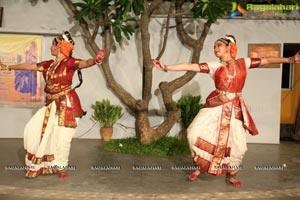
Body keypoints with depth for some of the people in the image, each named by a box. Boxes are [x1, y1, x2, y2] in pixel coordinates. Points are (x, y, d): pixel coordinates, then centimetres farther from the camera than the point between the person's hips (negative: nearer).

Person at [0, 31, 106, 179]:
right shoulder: (48, 64, 9)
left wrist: (95, 60, -52)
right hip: (52, 104, 8)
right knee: (34, 129, 8)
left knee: (62, 136, -3)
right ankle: (38, 165, 21)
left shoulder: (69, 62, -11)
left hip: (66, 104, -7)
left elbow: (84, 63, -30)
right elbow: (28, 66, 19)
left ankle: (62, 168, 18)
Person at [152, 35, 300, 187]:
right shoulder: (214, 66, 3)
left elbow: (266, 60, 8)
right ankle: (199, 167, 11)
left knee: (237, 144, 0)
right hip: (215, 105, 0)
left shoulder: (243, 62, 7)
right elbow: (191, 66, -7)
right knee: (195, 132, -11)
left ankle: (230, 175, 24)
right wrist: (166, 67, -15)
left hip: (235, 108, 1)